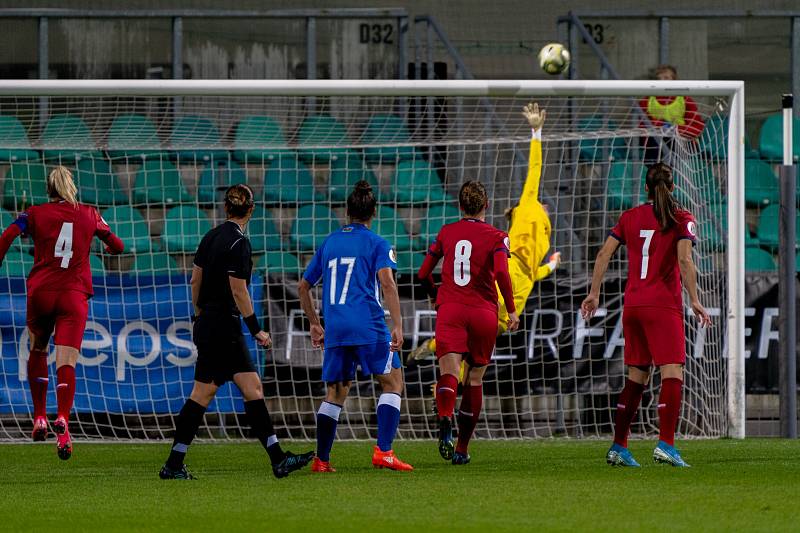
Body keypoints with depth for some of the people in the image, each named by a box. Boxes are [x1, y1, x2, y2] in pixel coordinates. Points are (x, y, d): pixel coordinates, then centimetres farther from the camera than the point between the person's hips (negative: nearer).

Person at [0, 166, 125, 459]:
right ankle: (62, 420, -32)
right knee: (66, 363, -9)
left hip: (41, 292, 0)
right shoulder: (89, 215, 10)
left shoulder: (34, 214, 6)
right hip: (75, 297, 0)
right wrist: (108, 248, 44)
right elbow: (118, 246, 21)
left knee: (37, 351, 24)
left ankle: (39, 417, 22)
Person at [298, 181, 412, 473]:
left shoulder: (329, 243, 17)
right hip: (368, 327, -5)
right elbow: (386, 282, -13)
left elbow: (304, 287, 23)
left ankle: (321, 460, 10)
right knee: (392, 383, 4)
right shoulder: (376, 244, 2)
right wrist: (397, 325, -15)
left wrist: (315, 324, 33)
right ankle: (383, 451, -10)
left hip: (334, 329, 5)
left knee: (335, 393, 14)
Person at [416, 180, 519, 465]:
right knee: (474, 379, 12)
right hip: (483, 313, -1)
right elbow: (502, 273, -15)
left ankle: (445, 424, -45)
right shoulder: (496, 237, 2)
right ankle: (462, 448, 14)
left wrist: (437, 295, 35)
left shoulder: (446, 233, 11)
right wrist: (512, 310, -5)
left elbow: (423, 274, 15)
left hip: (449, 311, 1)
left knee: (448, 372, -14)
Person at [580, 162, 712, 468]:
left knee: (636, 375, 13)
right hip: (664, 305, -5)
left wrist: (594, 294, 12)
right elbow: (684, 260, -14)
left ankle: (618, 447, 13)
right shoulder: (681, 220, -2)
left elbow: (604, 253, 6)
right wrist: (694, 300, -11)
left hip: (632, 305, 5)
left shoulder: (630, 217, 10)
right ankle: (665, 444, -22)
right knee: (672, 373, -8)